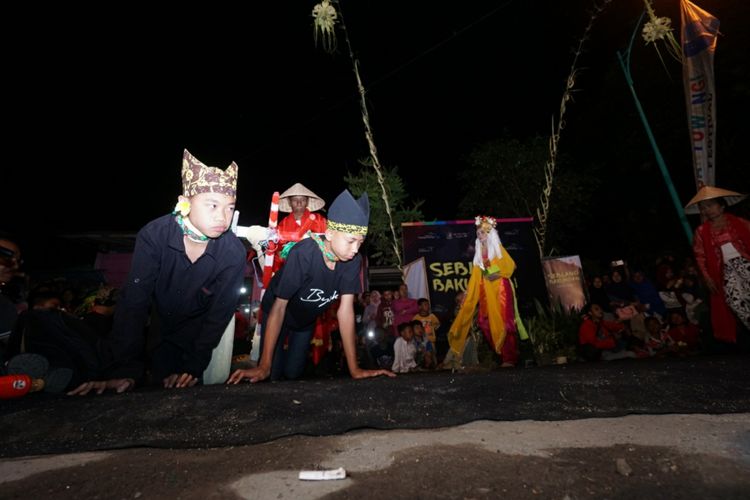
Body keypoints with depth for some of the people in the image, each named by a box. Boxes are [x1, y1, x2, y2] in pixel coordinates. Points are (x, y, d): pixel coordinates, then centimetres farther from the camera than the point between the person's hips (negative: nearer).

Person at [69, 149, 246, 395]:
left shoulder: (233, 252, -29)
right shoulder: (154, 235, -26)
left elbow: (220, 313, -20)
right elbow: (133, 301, -25)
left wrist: (194, 367, -23)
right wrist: (125, 369, -30)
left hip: (203, 332, -1)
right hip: (162, 328, 2)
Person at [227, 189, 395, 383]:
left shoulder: (353, 261, -25)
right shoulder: (303, 254, -38)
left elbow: (345, 310, -25)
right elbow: (279, 306, -33)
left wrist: (354, 369, -29)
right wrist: (264, 366, -34)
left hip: (307, 319, 4)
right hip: (277, 313, -3)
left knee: (293, 373, 11)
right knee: (272, 374, 0)